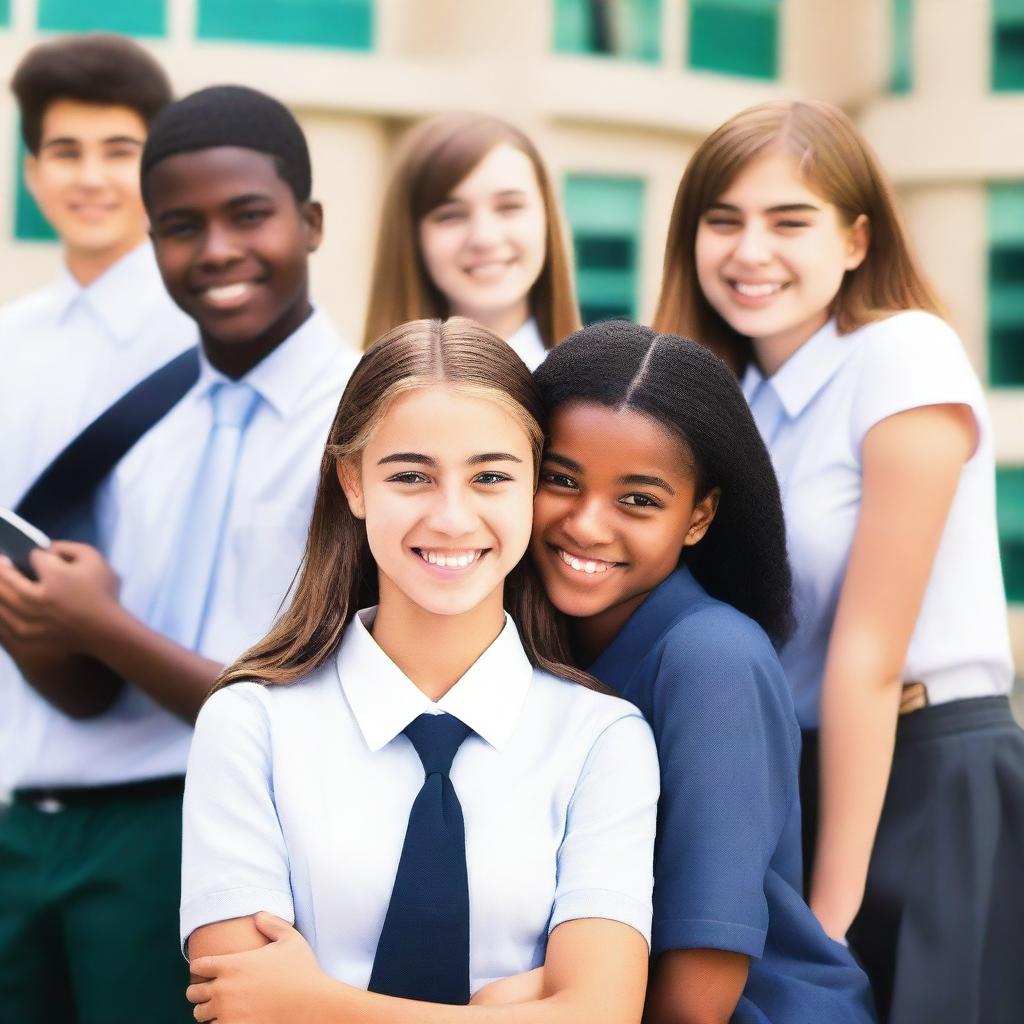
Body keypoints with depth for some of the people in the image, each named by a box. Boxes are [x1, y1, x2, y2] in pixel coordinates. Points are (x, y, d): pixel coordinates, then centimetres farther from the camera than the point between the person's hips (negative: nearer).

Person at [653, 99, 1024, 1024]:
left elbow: (867, 656, -17)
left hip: (931, 791, -6)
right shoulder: (728, 391, 7)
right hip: (782, 790, 6)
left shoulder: (906, 358, -14)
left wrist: (831, 909, -16)